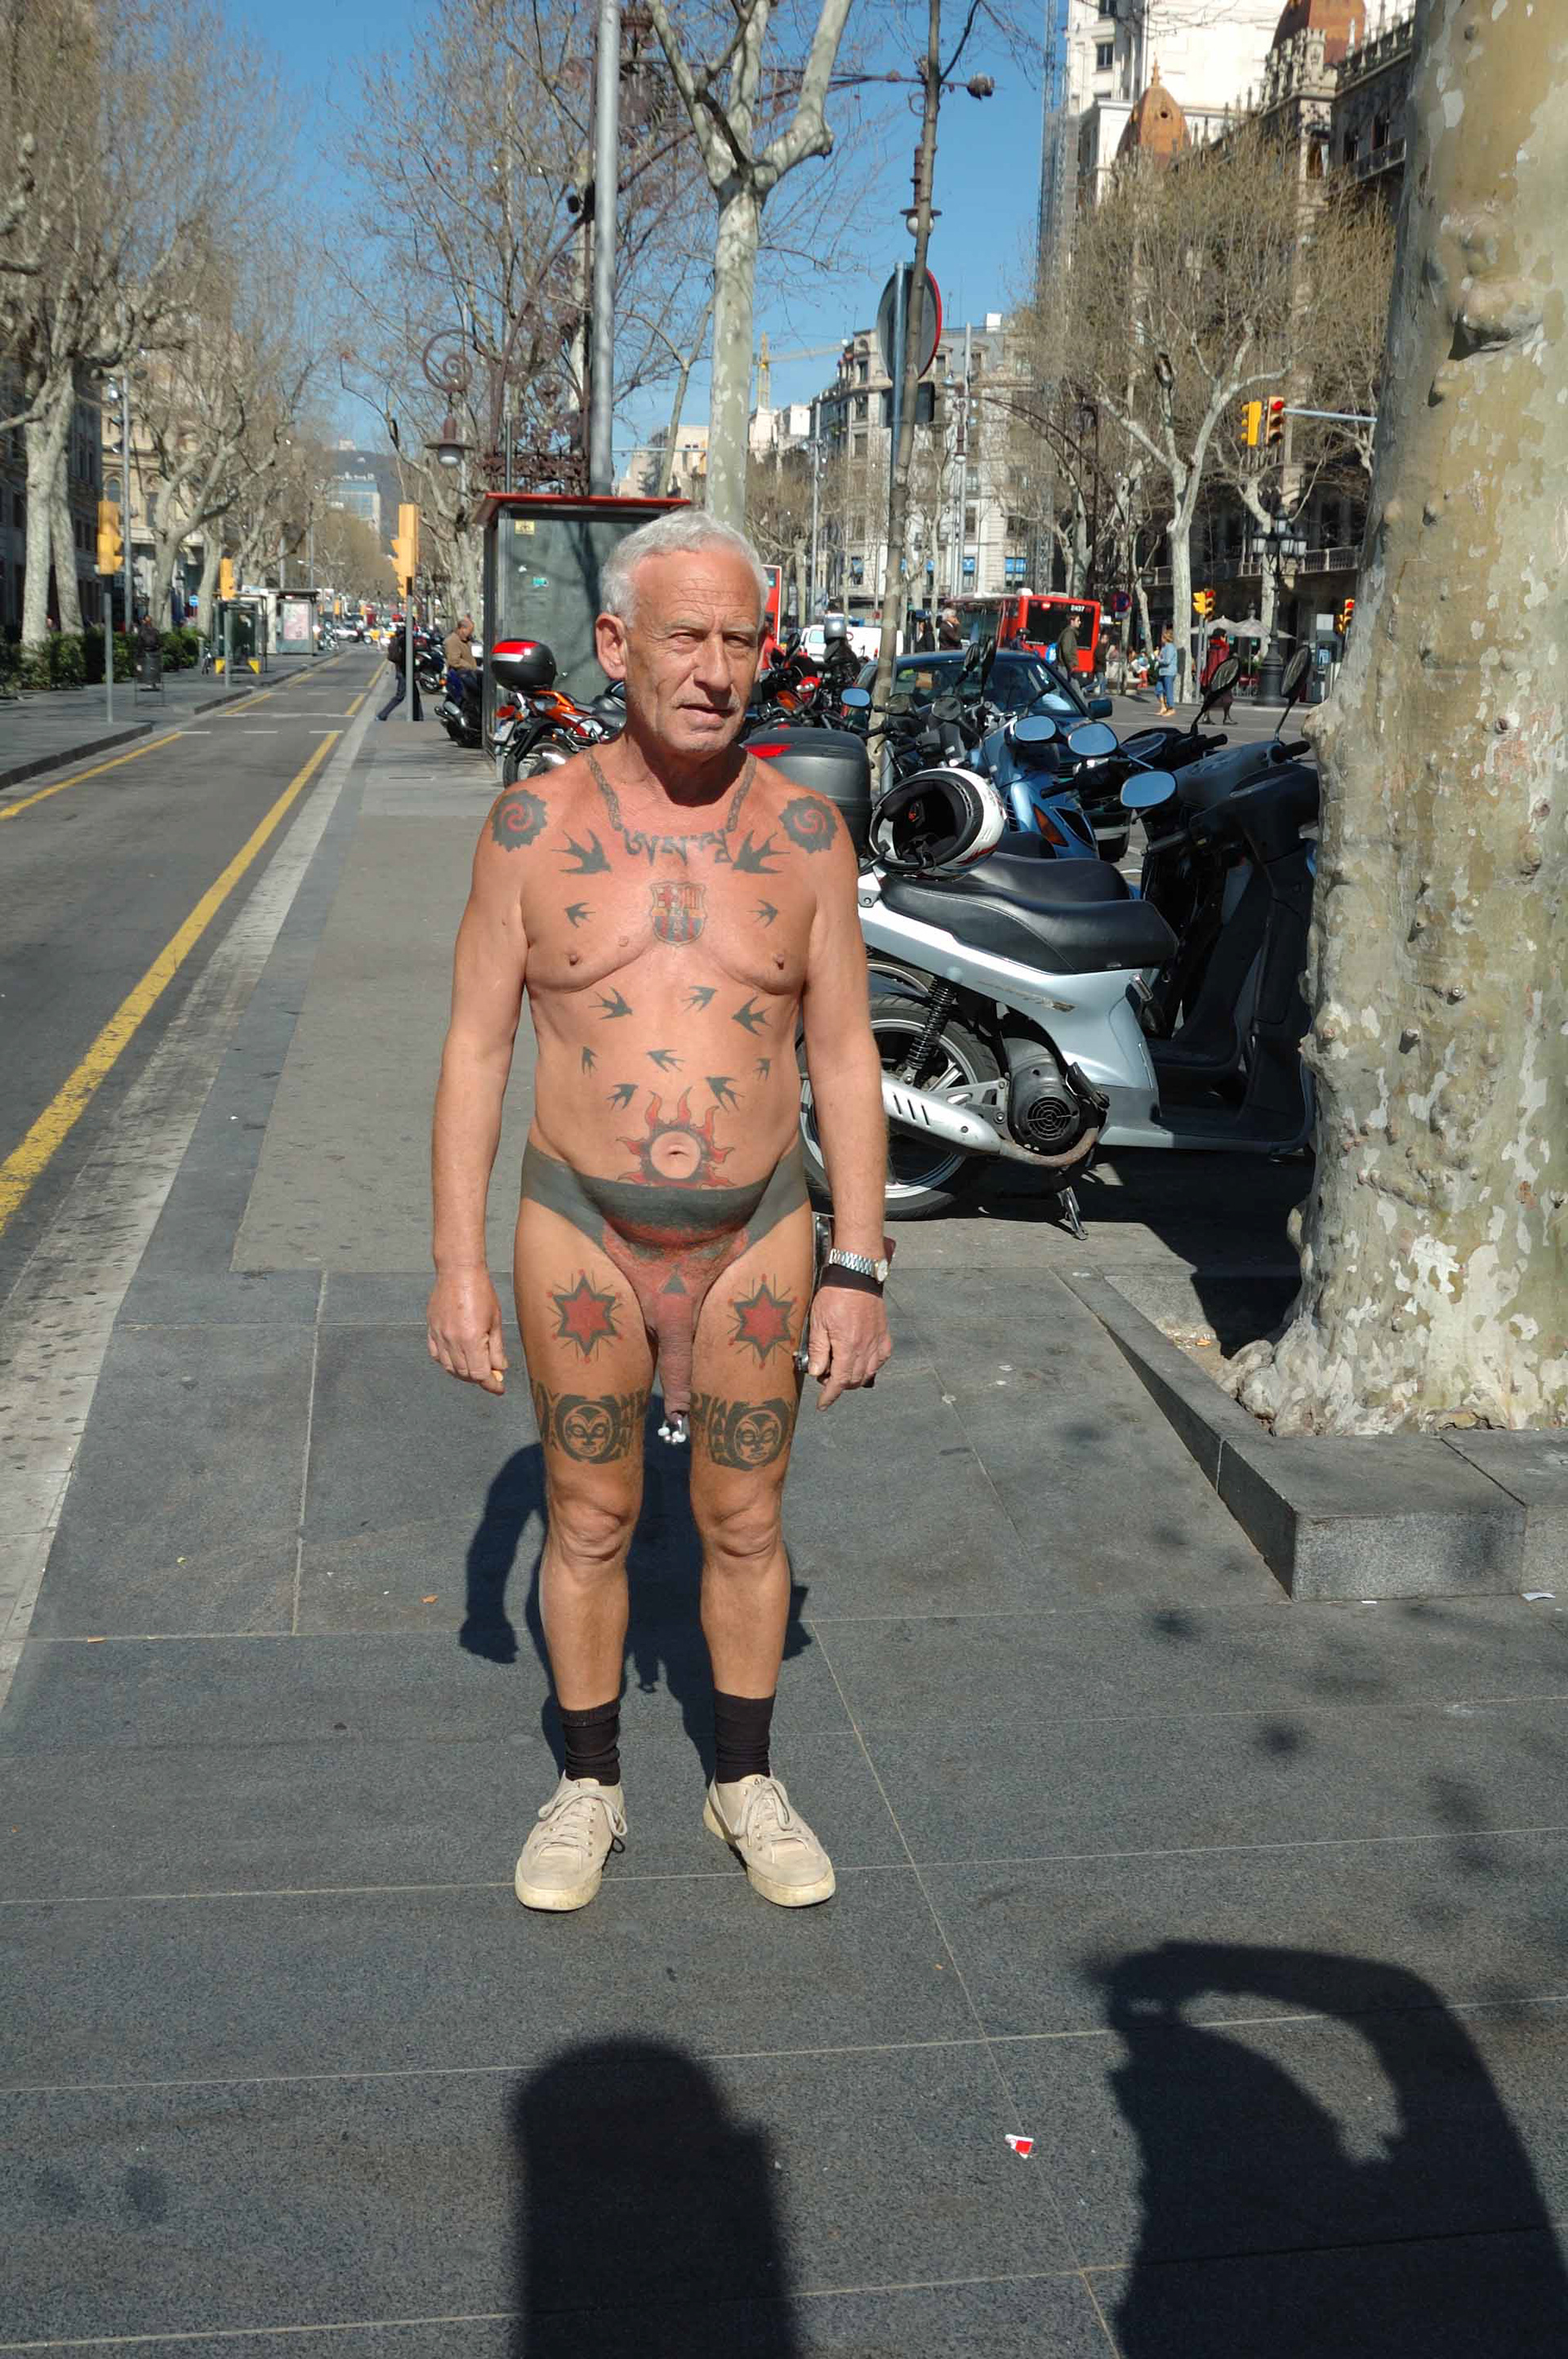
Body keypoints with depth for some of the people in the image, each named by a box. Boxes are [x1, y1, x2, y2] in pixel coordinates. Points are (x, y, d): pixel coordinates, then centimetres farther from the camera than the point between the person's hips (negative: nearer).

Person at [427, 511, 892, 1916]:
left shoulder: (804, 831, -5)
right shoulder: (533, 827, -8)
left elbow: (843, 1056, -2)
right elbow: (476, 1049, -4)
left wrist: (858, 1268, -4)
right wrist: (458, 1266, -6)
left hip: (756, 1237, 1)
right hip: (583, 1233, 0)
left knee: (745, 1525, 13)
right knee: (588, 1524, 13)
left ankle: (746, 1785, 34)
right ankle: (590, 1790, 33)